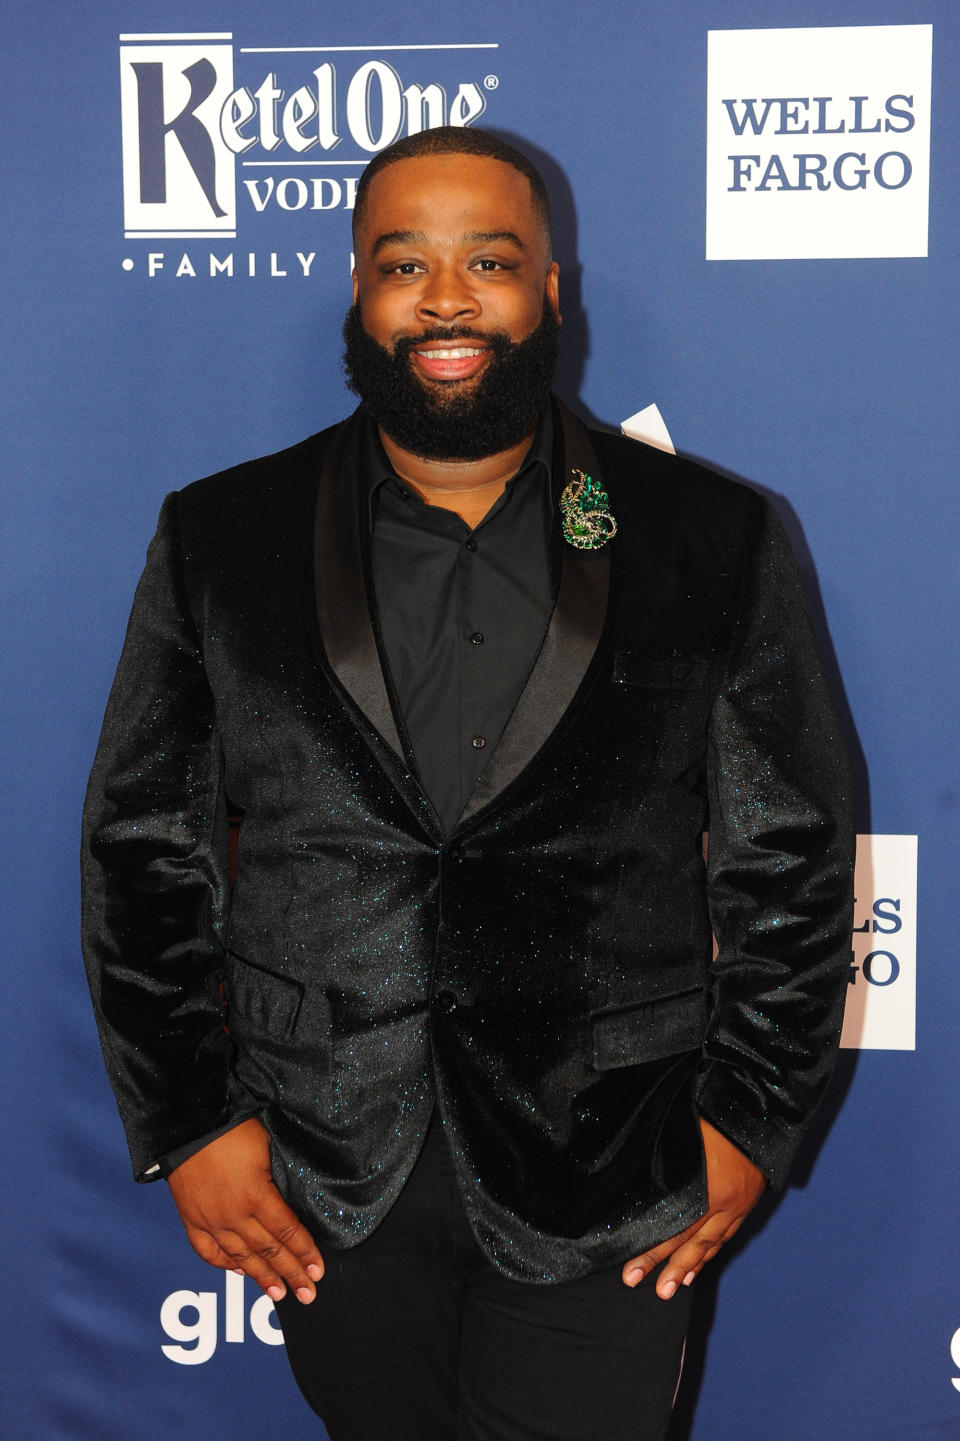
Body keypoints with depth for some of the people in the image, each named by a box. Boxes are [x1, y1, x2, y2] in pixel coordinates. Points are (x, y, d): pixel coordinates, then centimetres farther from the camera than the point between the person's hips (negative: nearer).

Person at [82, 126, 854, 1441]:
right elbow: (143, 844, 3)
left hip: (602, 1185, -1)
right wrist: (188, 1123, -2)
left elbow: (792, 852, 3)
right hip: (321, 1189, 1)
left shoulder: (713, 543, -2)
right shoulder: (220, 540, 0)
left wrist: (752, 1119, -1)